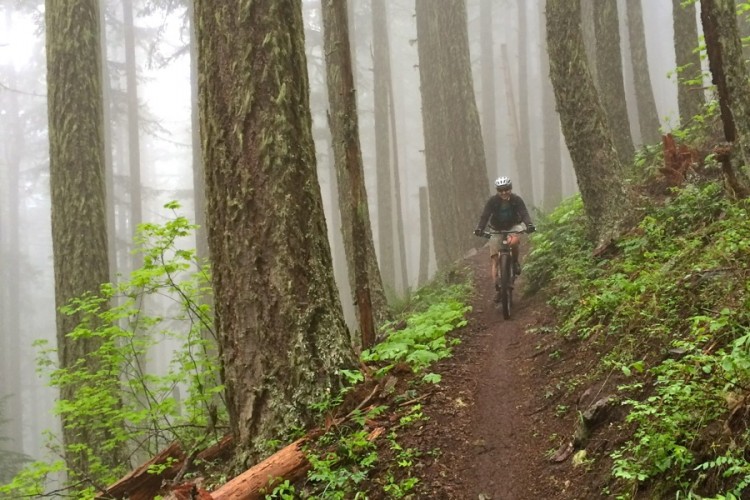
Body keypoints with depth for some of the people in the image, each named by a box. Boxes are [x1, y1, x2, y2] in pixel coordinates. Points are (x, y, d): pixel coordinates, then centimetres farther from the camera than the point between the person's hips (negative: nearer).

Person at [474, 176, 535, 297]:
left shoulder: (517, 200, -17)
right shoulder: (492, 201, -18)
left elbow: (524, 214, -28)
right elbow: (485, 216, -26)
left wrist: (529, 225, -48)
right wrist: (479, 229, -44)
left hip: (513, 226, -1)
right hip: (497, 229, 1)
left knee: (514, 241, -37)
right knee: (495, 261, -7)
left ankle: (515, 262, -8)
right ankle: (497, 287, 1)